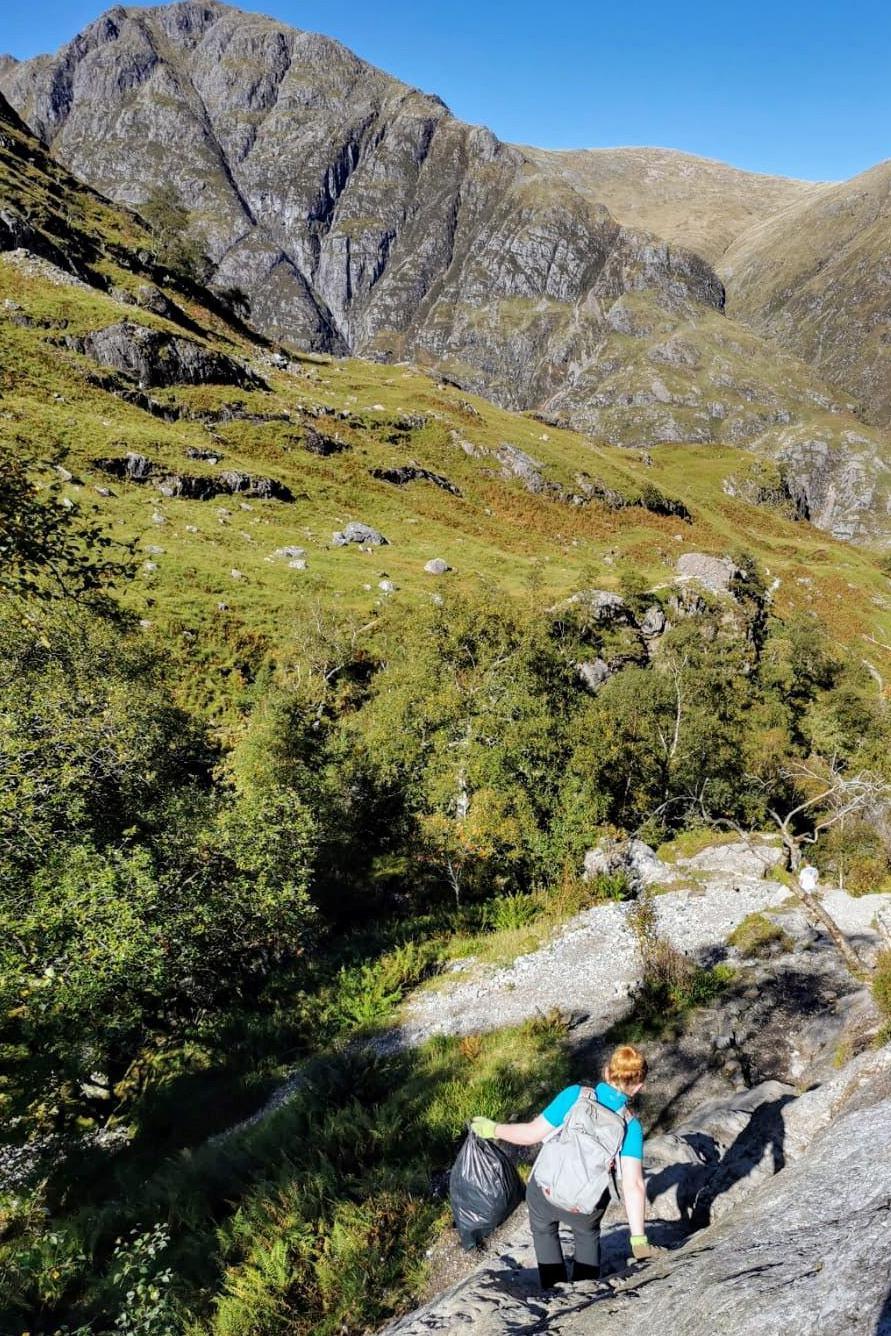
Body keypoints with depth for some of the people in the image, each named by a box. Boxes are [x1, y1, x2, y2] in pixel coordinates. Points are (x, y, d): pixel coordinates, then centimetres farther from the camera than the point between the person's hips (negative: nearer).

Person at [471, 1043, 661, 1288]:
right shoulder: (631, 1126, -13)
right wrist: (639, 1240, -13)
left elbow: (532, 1133, -14)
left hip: (544, 1192, -1)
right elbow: (633, 1185, -19)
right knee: (587, 1234, 37)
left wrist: (494, 1129, 0)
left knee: (544, 1230, 35)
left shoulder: (575, 1095, -17)